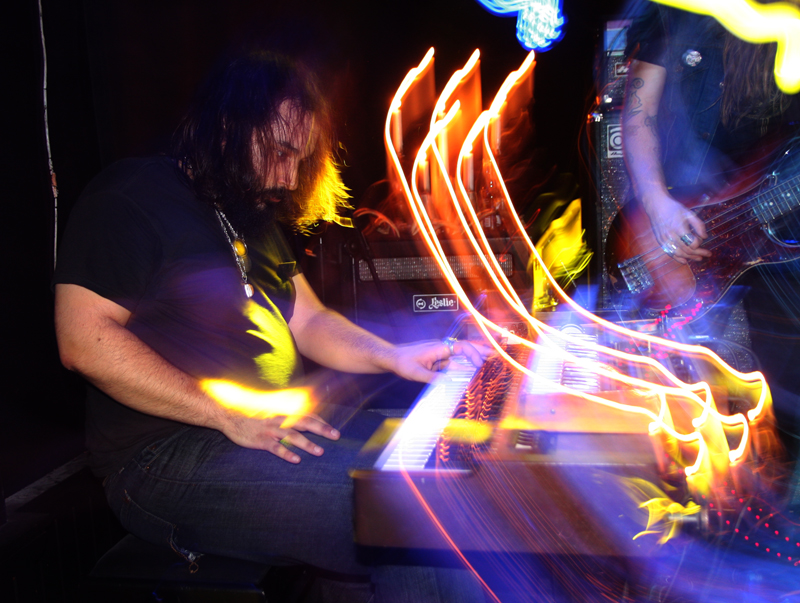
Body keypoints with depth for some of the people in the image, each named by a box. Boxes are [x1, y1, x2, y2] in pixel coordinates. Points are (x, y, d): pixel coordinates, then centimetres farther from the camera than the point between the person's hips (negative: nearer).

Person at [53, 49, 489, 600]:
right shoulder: (133, 197, -7)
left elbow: (308, 320, 20)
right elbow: (84, 341, -17)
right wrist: (230, 415, -22)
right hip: (166, 457, -8)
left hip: (279, 424, 9)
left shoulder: (257, 218, 20)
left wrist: (393, 357, 2)